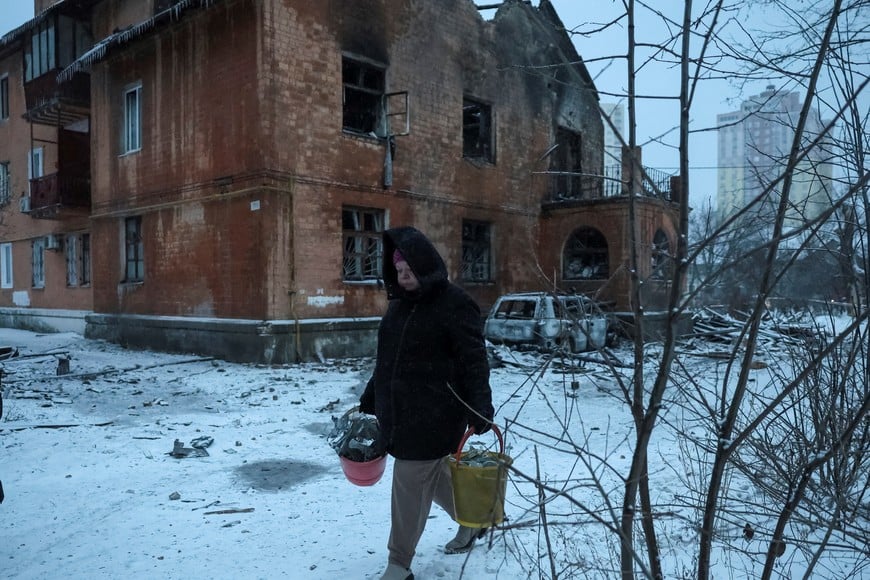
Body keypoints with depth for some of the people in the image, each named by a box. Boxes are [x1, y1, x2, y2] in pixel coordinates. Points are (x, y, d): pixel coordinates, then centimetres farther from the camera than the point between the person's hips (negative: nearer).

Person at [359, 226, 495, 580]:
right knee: (435, 478, 21)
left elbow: (474, 361, -16)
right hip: (399, 413, 8)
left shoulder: (454, 304, -12)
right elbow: (386, 359, 18)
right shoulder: (399, 303, 11)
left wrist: (480, 410, -23)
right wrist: (368, 402, 19)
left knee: (411, 487, -1)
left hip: (433, 415, -8)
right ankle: (471, 521, 45)